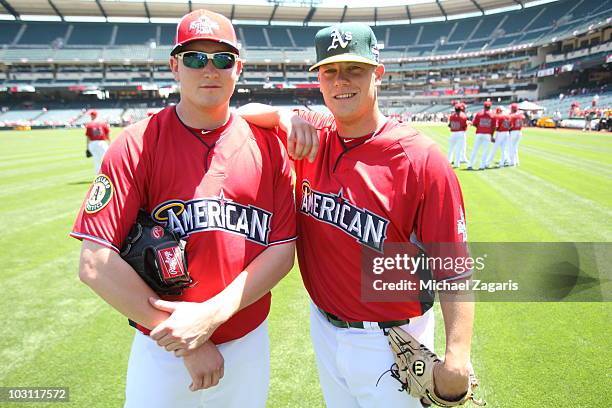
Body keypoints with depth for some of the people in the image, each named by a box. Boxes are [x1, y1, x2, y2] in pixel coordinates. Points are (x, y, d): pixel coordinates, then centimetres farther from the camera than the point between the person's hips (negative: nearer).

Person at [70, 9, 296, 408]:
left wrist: (212, 313, -18)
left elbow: (283, 249, -6)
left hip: (250, 345, 3)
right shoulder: (138, 144, -10)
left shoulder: (267, 144, -3)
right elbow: (95, 263, -15)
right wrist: (188, 343, -15)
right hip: (162, 350, -2)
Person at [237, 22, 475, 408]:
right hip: (324, 328, 5)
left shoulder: (420, 159, -19)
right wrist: (286, 116, -17)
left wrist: (457, 359, -27)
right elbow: (245, 112, 4)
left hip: (391, 343, -5)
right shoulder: (311, 136, -4)